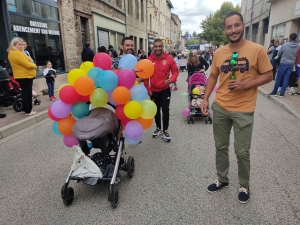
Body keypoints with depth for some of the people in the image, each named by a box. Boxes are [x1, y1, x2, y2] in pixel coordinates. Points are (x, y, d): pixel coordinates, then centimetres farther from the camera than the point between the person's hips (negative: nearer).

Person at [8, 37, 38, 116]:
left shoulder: (15, 53, 16)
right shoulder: (16, 53, -19)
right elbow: (28, 65, -21)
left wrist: (32, 65, 0)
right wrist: (34, 65, -3)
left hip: (23, 76, 11)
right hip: (25, 77, -11)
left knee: (26, 93, 17)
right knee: (28, 93, -5)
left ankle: (26, 109, 26)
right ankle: (28, 111, 1)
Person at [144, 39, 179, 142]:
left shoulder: (169, 58, -9)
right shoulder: (149, 60, -7)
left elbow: (175, 71, -2)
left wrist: (171, 80, -21)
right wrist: (147, 88, -3)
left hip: (165, 90, -1)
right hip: (153, 90, 2)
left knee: (165, 110, -2)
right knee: (156, 110, 15)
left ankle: (165, 131, 16)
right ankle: (158, 128, 35)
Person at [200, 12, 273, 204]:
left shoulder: (257, 50, -8)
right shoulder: (219, 52, 3)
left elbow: (268, 76, -3)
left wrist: (245, 85, -18)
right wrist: (205, 98, 4)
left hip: (243, 110, -4)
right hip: (220, 108, 4)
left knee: (242, 152, 7)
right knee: (220, 147, 15)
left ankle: (244, 186, 31)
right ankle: (222, 179, 36)